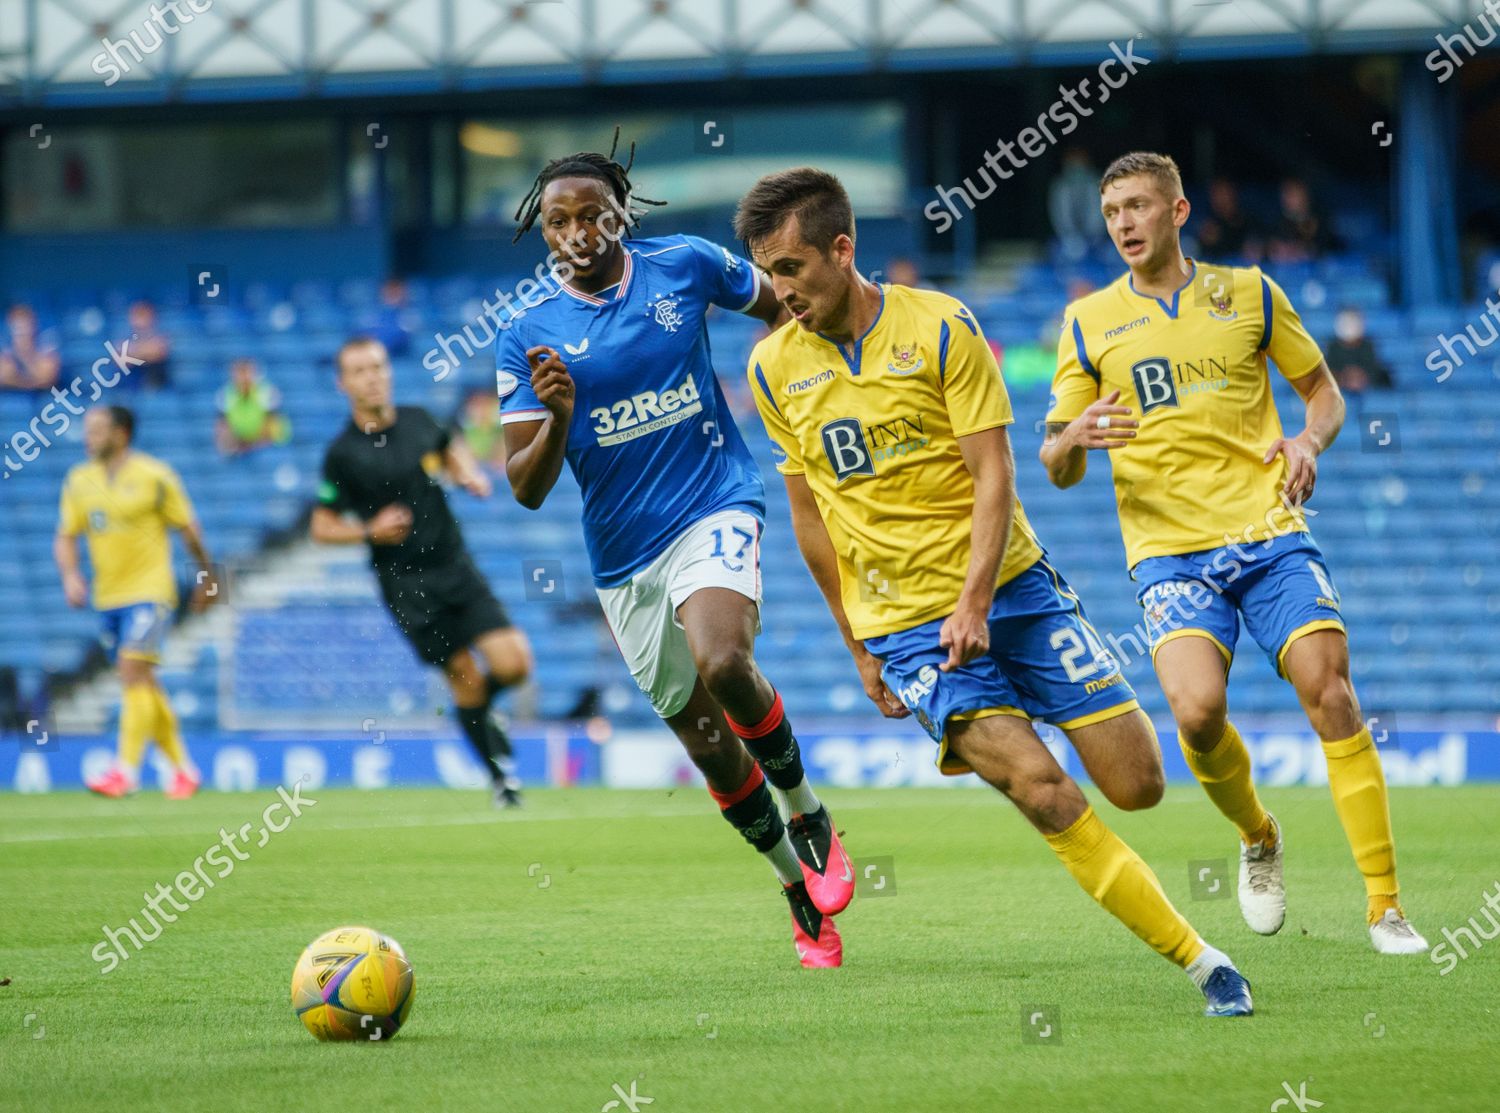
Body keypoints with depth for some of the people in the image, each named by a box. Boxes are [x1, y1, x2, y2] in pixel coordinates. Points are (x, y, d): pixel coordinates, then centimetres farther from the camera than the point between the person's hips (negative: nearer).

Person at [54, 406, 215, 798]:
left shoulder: (154, 476, -7)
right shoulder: (79, 481, 7)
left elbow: (188, 529, 1)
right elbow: (65, 537, 10)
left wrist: (207, 576, 8)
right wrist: (70, 575, -9)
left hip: (149, 591, -6)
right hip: (108, 598, 6)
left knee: (134, 670, -18)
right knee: (142, 683, 10)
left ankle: (126, 769, -21)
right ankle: (182, 766, 22)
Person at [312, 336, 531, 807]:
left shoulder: (418, 421, 3)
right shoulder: (342, 454, -8)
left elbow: (450, 450, 26)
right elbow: (322, 527, -1)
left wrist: (470, 474, 5)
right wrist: (369, 530, -18)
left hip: (455, 565, 3)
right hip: (405, 583, -3)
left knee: (513, 664, -8)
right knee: (467, 679, -4)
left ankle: (475, 709, 26)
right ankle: (503, 775, 13)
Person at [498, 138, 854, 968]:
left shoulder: (686, 266, -3)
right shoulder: (527, 338, -4)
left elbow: (784, 306, 17)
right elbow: (526, 488, -6)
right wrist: (557, 420, -25)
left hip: (715, 507, -2)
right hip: (624, 554, 2)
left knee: (722, 665, -30)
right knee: (706, 742, 6)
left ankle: (805, 808, -3)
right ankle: (799, 886, 26)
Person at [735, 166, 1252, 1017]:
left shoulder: (941, 328, -6)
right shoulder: (774, 369, 3)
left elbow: (995, 477, -7)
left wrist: (973, 604, -19)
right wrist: (861, 647, 13)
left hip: (1012, 587, 0)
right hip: (905, 625, 0)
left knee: (1137, 784, -8)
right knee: (1042, 789, -21)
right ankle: (1201, 959, -15)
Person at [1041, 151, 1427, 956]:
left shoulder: (1248, 294, 9)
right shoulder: (1089, 322, 8)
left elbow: (1323, 391, 18)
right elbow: (1058, 468, 8)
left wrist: (1309, 443, -4)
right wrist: (1071, 442, -16)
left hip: (1270, 534, 1)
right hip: (1169, 550, -1)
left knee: (1330, 692, -15)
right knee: (1197, 708, -23)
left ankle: (1385, 905, -9)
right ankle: (1257, 839, 8)